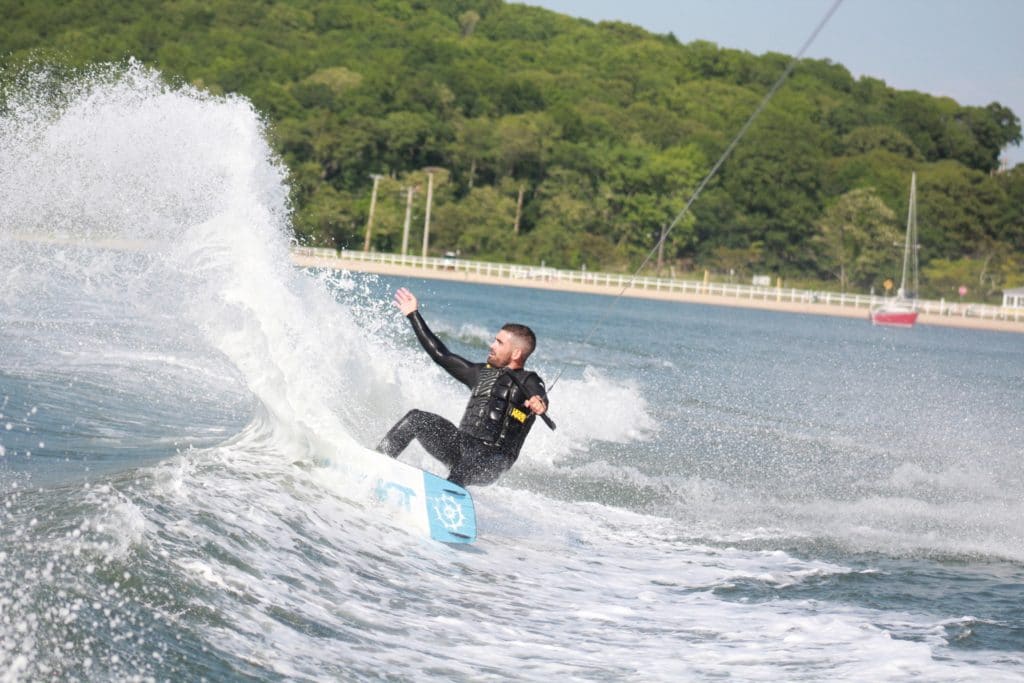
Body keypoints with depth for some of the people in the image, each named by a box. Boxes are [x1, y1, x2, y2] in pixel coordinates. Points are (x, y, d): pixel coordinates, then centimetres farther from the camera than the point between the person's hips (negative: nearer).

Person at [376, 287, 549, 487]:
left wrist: (539, 405, -50)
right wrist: (413, 315, 31)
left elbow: (540, 399, -24)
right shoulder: (482, 373, 20)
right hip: (460, 445, 6)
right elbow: (441, 355, 27)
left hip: (491, 459, -6)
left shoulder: (528, 382, -1)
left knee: (463, 472, -38)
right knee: (416, 419, -10)